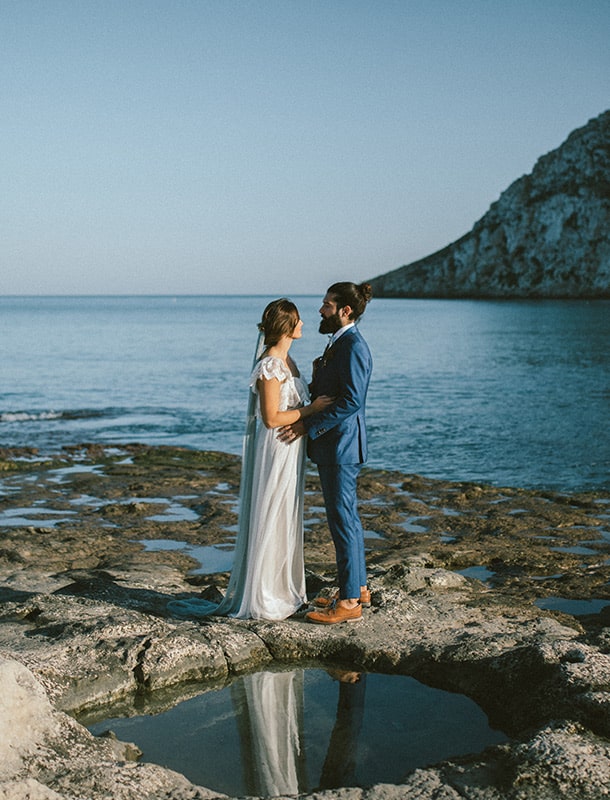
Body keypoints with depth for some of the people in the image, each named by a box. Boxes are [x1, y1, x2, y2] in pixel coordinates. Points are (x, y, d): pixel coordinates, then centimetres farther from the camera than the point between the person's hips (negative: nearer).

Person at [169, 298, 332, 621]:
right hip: (275, 451, -10)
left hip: (289, 451, 10)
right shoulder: (270, 365, -18)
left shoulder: (285, 361, 11)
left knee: (285, 522, 16)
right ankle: (261, 599, 9)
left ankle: (281, 590, 27)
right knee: (269, 523, -1)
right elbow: (271, 418, -20)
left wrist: (314, 388, 8)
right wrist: (311, 408, -16)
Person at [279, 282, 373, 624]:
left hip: (341, 445, -11)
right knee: (347, 518, 17)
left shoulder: (353, 346, -17)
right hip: (332, 445, 11)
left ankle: (349, 602, 2)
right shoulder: (339, 343, 15)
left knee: (343, 521, -5)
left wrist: (307, 426, -21)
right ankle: (359, 587, 28)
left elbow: (351, 401, -24)